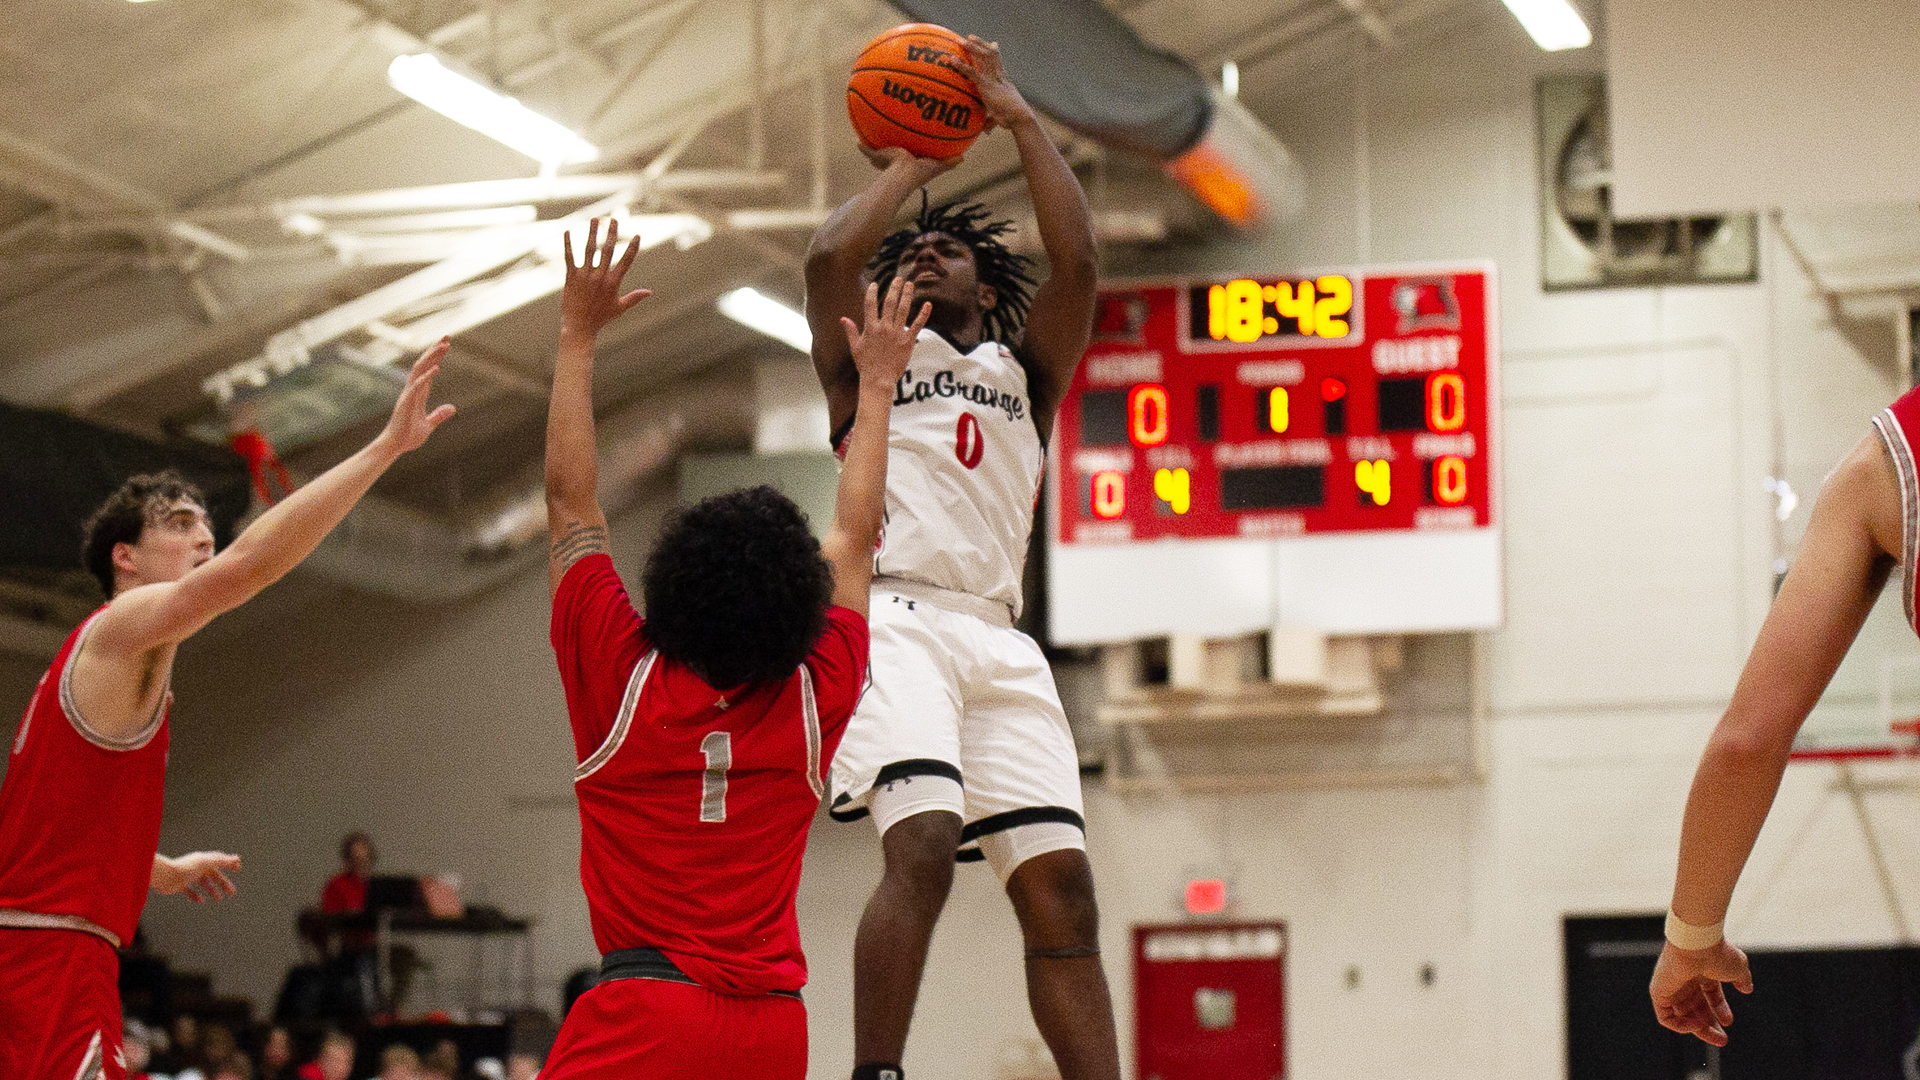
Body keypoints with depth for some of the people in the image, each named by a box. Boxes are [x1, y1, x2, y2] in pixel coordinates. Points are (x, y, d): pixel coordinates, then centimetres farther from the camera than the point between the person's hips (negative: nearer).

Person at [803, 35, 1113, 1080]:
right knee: (922, 846, -26)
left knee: (1060, 884, -7)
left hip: (997, 637, 4)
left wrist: (1021, 122, 12)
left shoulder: (1023, 368, 26)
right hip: (895, 619, -4)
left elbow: (1077, 264, 9)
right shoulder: (868, 361, 21)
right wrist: (907, 168, 17)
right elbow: (828, 258, 1)